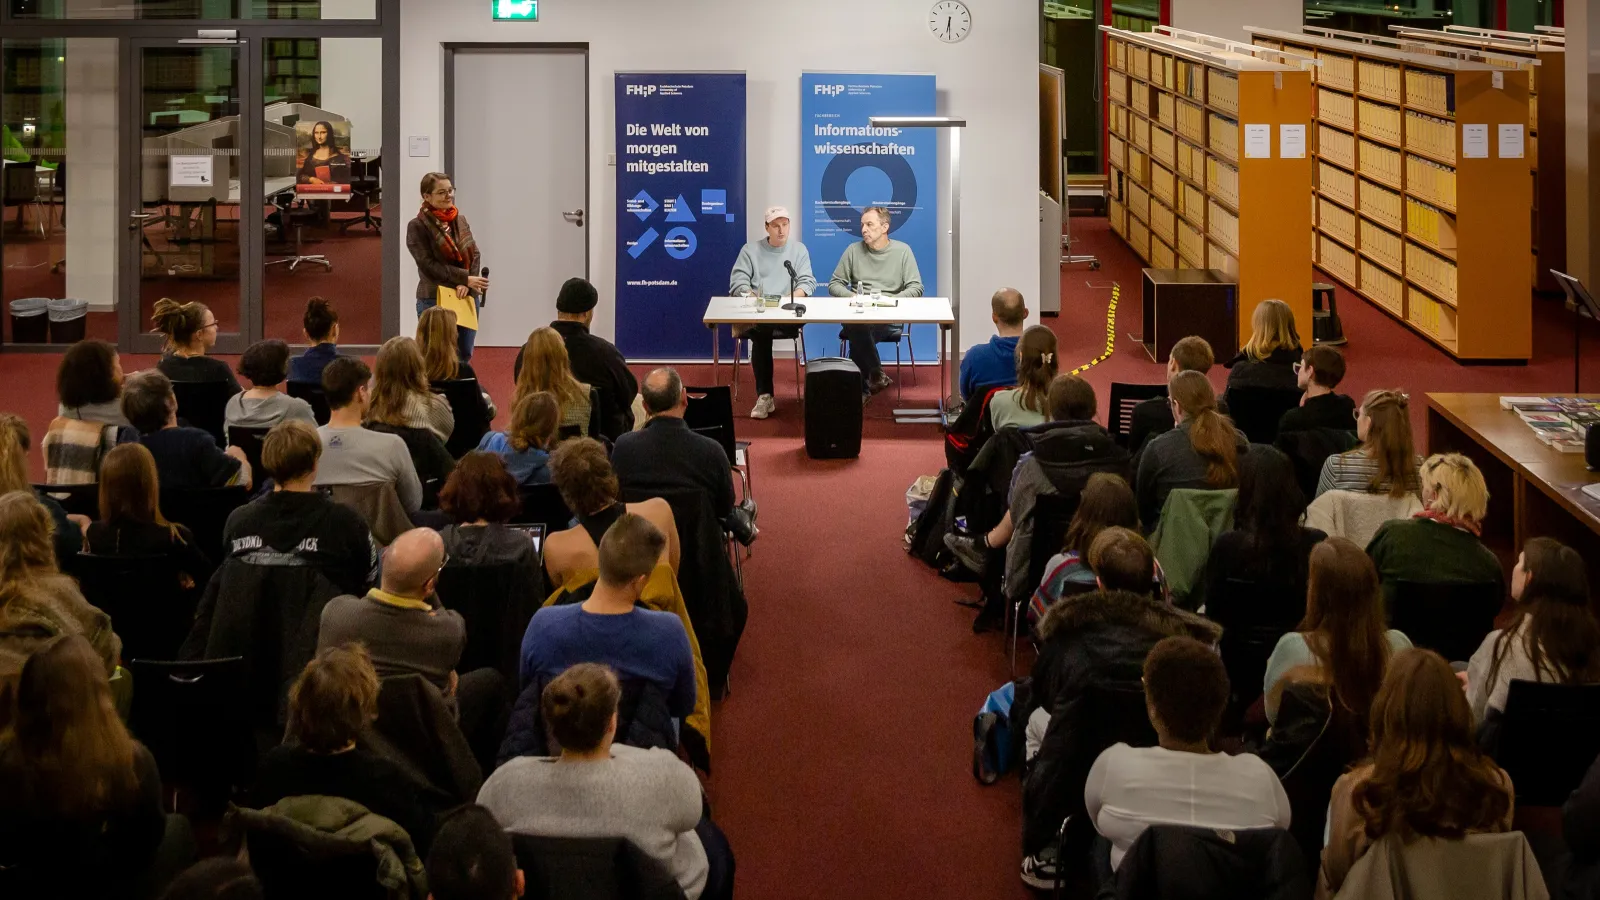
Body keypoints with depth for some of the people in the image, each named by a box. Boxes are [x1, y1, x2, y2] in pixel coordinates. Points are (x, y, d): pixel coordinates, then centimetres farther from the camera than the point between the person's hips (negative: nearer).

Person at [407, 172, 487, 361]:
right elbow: (429, 265, -12)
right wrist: (466, 279, -17)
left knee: (465, 356, 9)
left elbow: (475, 255, 6)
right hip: (435, 301, -5)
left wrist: (466, 285, -13)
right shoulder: (418, 226, -5)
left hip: (467, 299, 5)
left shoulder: (461, 221, 12)